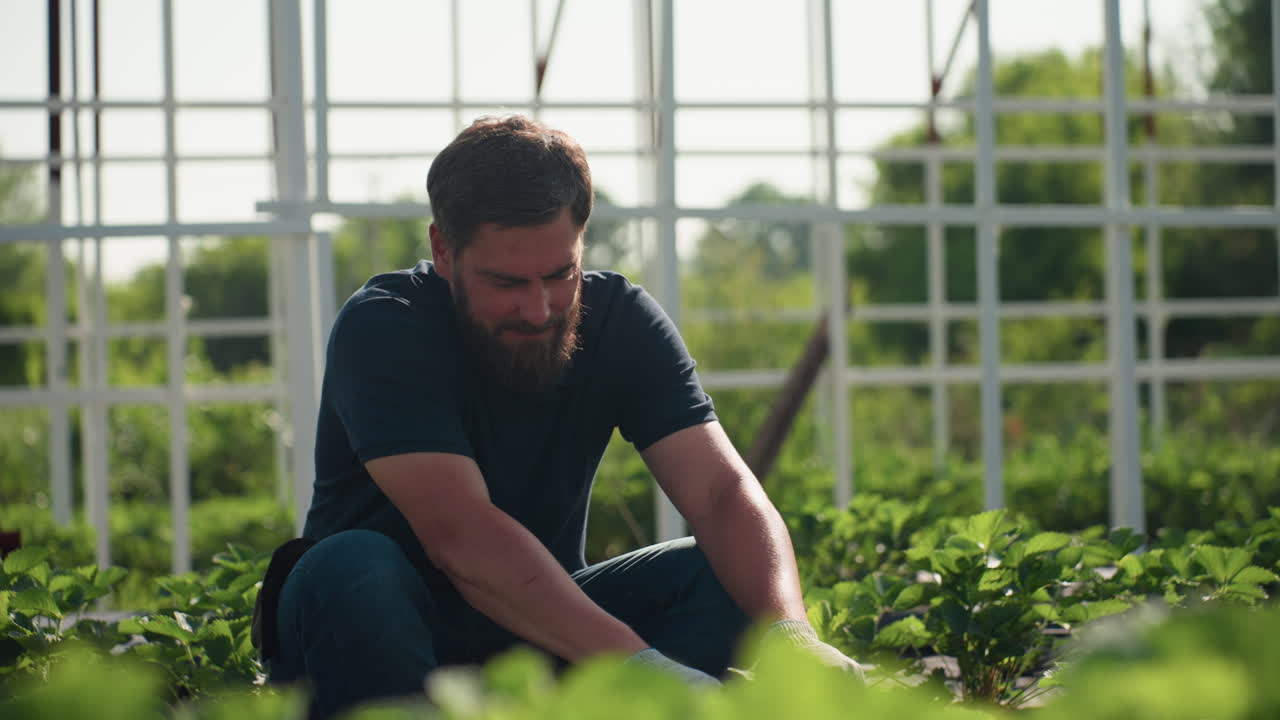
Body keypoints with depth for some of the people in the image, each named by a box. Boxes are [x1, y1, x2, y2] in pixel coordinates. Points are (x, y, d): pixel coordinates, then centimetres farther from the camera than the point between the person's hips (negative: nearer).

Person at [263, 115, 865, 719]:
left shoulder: (622, 322, -7)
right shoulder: (381, 328, -20)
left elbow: (722, 490, -18)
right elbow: (459, 531, -33)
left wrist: (788, 633, -39)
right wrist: (635, 662, -44)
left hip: (541, 625, 4)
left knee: (719, 577, -20)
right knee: (350, 568, -36)